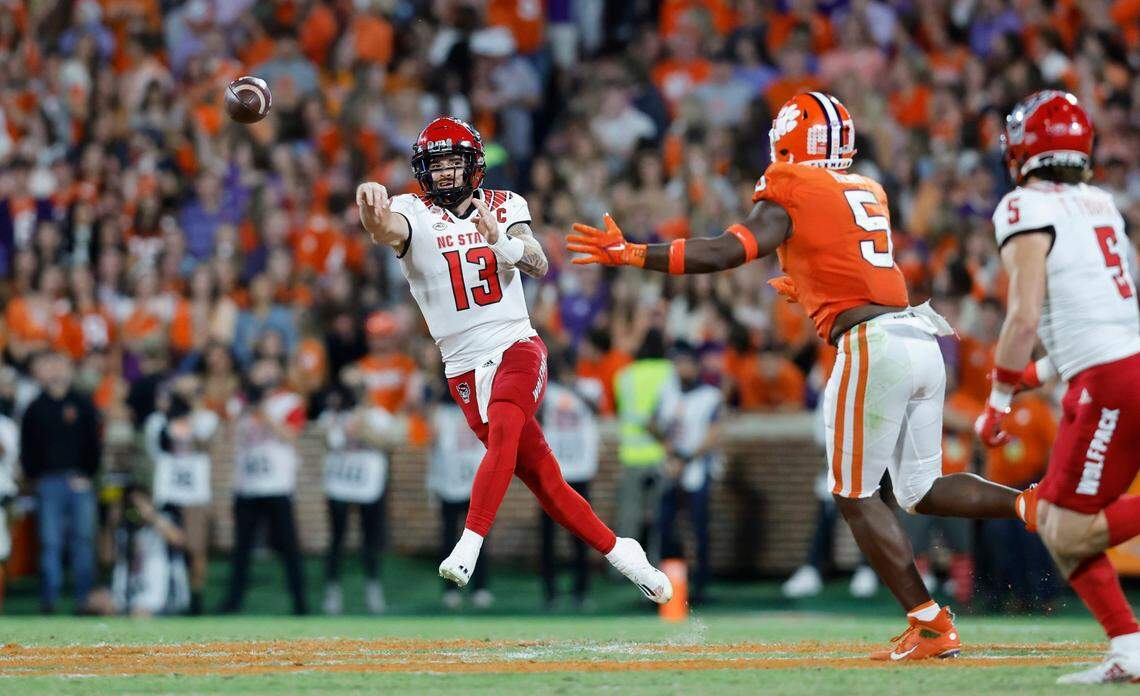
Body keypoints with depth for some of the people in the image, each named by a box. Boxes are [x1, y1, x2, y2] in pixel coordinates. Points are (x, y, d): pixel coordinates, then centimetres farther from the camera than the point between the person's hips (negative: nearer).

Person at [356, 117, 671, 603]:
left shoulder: (505, 207, 5)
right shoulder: (415, 215, -1)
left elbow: (539, 265, -11)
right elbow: (388, 230, -26)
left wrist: (503, 242, -33)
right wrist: (373, 212, -51)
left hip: (518, 349, 0)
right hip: (465, 370, 0)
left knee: (502, 433, -30)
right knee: (543, 480, -1)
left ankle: (469, 546, -37)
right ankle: (618, 551, 13)